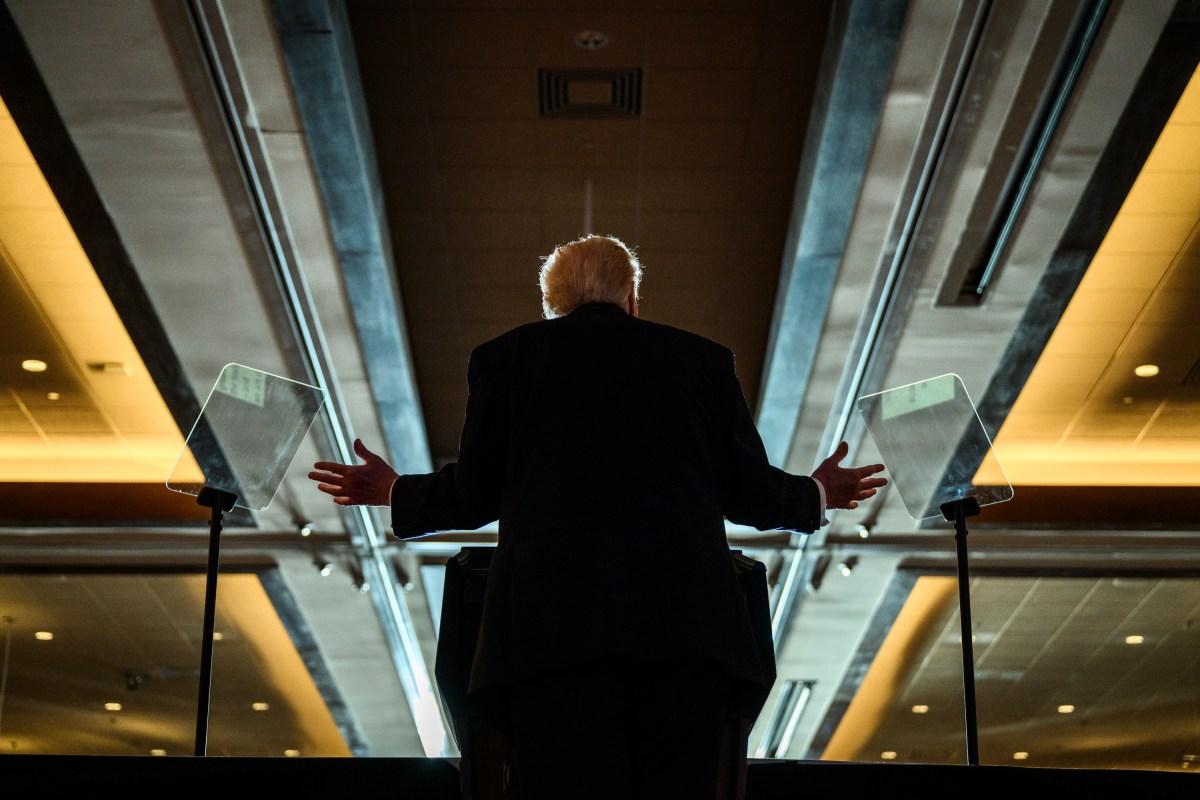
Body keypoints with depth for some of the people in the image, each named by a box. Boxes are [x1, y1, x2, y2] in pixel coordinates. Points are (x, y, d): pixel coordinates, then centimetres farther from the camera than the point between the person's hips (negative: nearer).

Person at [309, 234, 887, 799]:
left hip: (554, 625, -1)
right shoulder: (703, 358, 18)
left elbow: (474, 497, 12)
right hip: (687, 622, 1)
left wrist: (393, 491, 32)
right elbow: (746, 492, 16)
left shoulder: (504, 356, 15)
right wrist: (816, 495, 37)